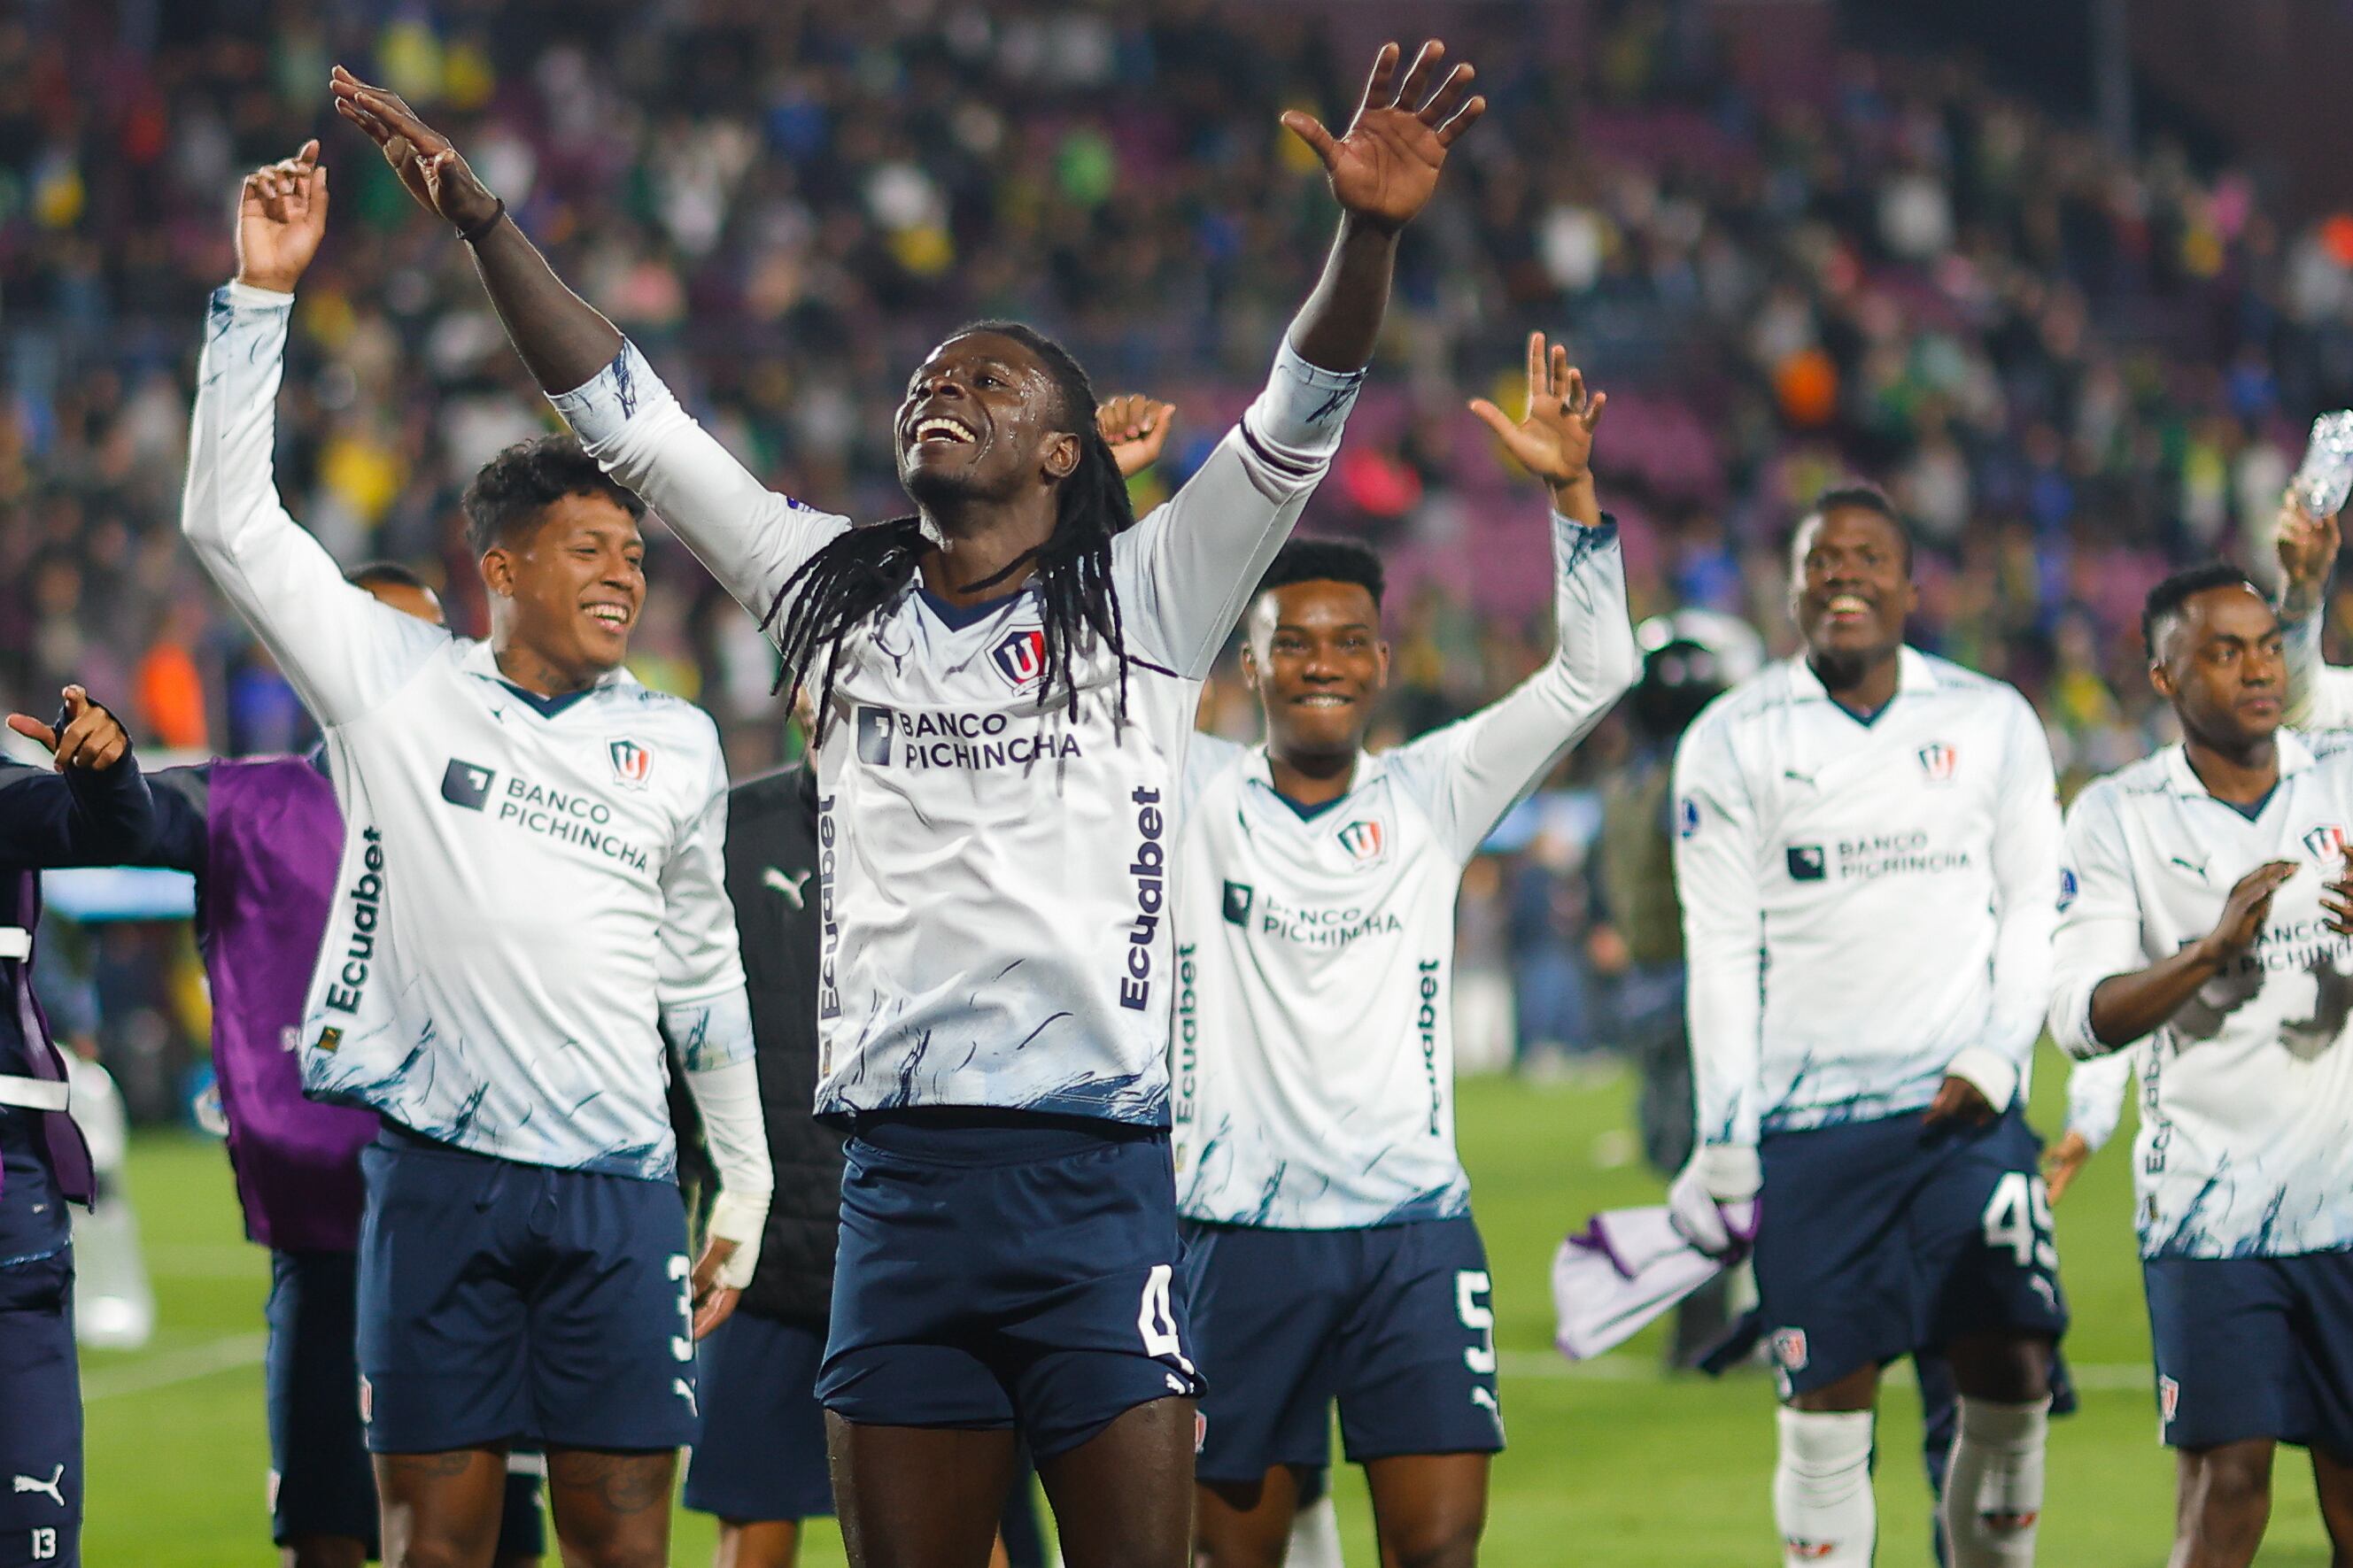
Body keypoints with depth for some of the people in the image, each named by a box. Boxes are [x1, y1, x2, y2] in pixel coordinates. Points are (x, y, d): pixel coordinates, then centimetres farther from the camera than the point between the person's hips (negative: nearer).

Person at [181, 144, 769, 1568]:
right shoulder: (399, 685, 5)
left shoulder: (678, 745, 13)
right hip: (441, 1179, -2)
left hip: (618, 1186, 2)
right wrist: (264, 294, -5)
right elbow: (232, 521, 1)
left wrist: (748, 1185, 20)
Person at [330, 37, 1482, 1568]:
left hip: (1096, 1171, -3)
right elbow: (629, 418, 16)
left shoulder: (1142, 603, 6)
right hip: (900, 1182, 3)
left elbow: (1298, 423, -5)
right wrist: (484, 223, 10)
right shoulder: (844, 601, 16)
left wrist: (1370, 233, -22)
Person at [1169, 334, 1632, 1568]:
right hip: (1238, 1234, 0)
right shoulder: (1192, 797, 5)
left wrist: (1571, 492, -9)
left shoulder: (1429, 798, 8)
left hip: (1414, 1233, 1)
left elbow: (1592, 674, 2)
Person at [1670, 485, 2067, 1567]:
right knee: (1826, 1408, -1)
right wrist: (1725, 1141, -2)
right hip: (1807, 1118, -1)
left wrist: (1997, 1057, -6)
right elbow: (1722, 950, 2)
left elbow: (2032, 911, 9)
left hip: (1964, 1110, 1)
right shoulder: (1732, 744, 3)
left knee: (2011, 1385, -7)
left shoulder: (1992, 726, 7)